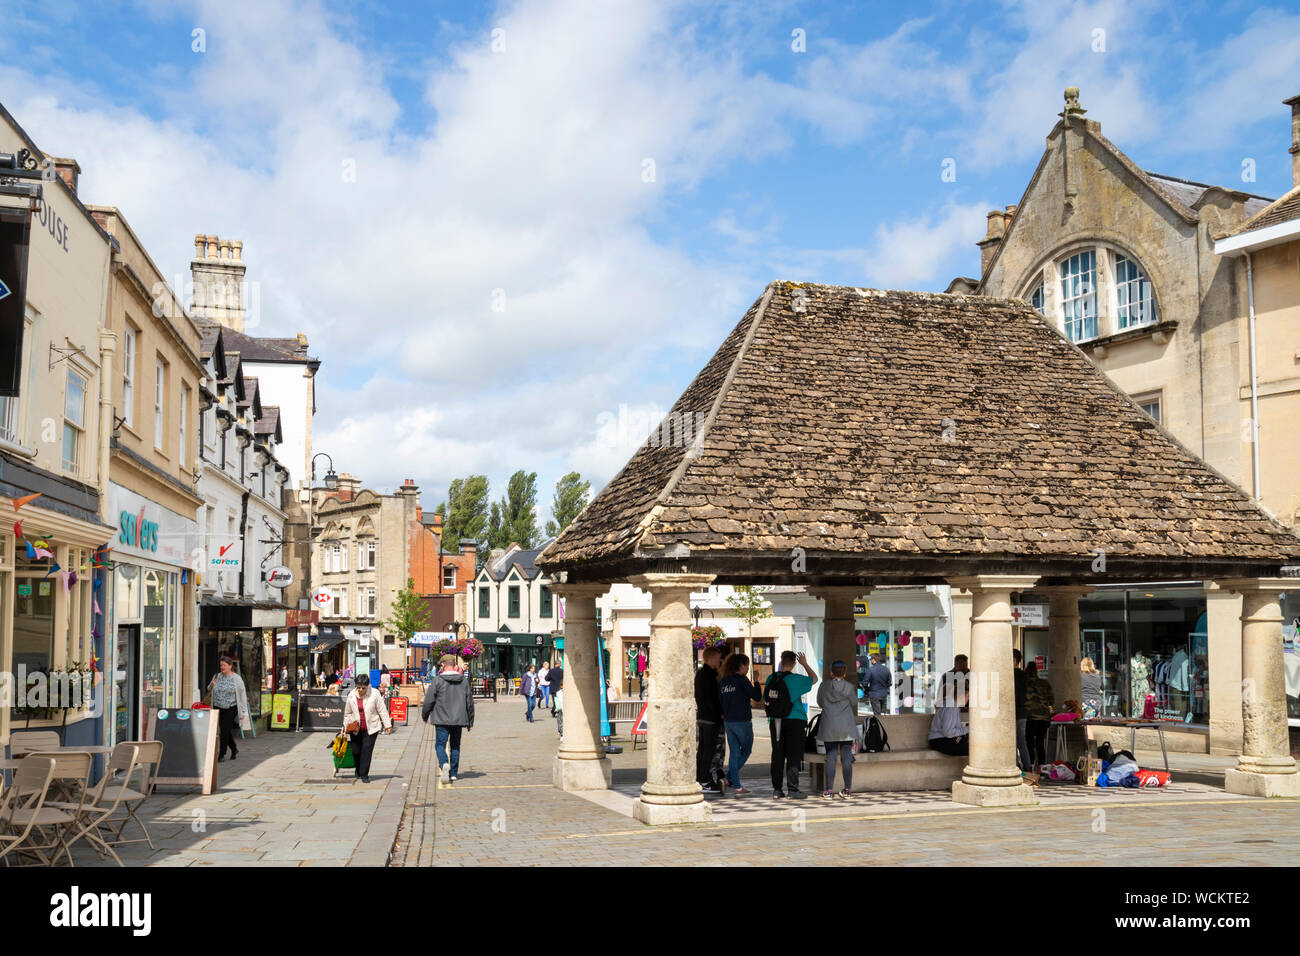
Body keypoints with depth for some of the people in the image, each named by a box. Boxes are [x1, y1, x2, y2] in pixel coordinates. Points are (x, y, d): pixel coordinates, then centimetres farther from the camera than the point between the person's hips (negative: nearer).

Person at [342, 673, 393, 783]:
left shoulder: (374, 694, -6)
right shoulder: (351, 696, 1)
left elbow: (382, 710, -2)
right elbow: (347, 713, 14)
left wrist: (387, 725, -2)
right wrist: (346, 726, 11)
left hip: (371, 728, -2)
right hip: (356, 728, 3)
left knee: (367, 750, -7)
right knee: (356, 751, 6)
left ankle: (364, 775, 2)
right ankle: (358, 770, 34)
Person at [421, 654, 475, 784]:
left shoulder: (437, 681, -6)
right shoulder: (464, 681, 6)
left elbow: (428, 701, -4)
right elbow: (470, 703, 10)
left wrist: (425, 716, 14)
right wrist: (470, 722, 18)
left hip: (442, 719, -4)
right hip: (459, 720, 4)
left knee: (440, 744, 1)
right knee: (455, 745, 14)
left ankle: (444, 764, -27)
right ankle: (454, 773, 15)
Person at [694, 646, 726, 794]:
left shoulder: (699, 673, 14)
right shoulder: (709, 675, -16)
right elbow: (711, 698, -19)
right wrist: (720, 713, -12)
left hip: (700, 715, 10)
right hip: (711, 717, -10)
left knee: (701, 749, 13)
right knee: (710, 750, -5)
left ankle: (698, 780, 17)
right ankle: (705, 782, -4)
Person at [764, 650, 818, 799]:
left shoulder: (771, 679, 3)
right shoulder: (796, 679, -8)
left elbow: (766, 699, 10)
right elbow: (814, 679, 8)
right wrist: (805, 664, 17)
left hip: (776, 721, 3)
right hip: (795, 720, -3)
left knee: (777, 754, 8)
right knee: (793, 754, 0)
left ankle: (777, 788, 10)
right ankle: (793, 787, -6)